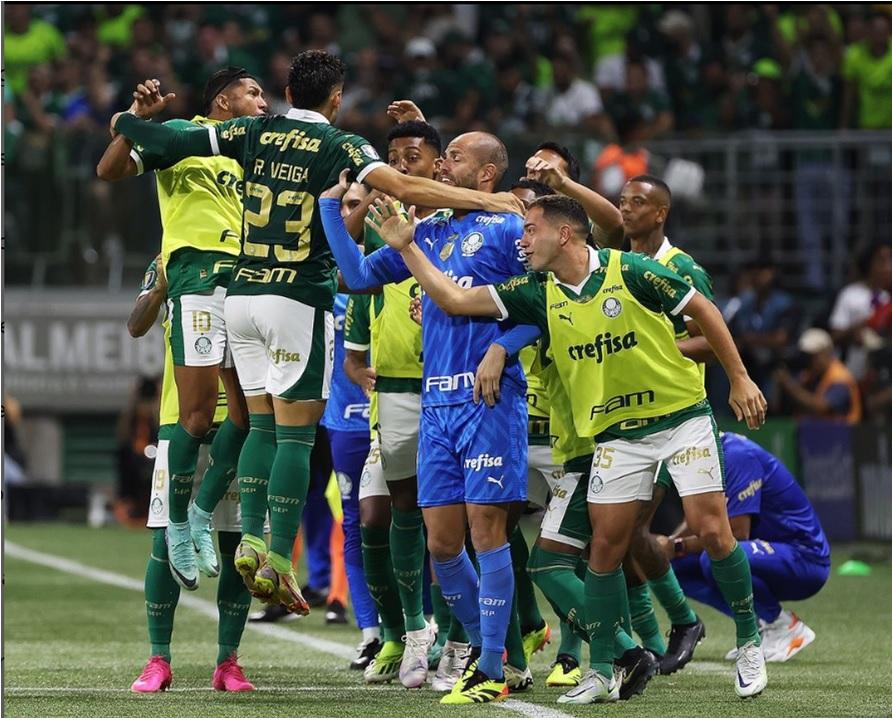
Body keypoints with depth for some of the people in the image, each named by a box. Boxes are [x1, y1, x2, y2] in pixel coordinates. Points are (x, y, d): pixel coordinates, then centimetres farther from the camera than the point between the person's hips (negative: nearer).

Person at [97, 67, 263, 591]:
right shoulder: (183, 136, 6)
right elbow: (110, 170, -2)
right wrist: (135, 121, -16)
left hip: (246, 279, 7)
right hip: (199, 273, -7)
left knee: (251, 407, 1)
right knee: (199, 410, -11)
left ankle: (203, 514, 14)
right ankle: (179, 524, 0)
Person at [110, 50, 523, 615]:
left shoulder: (255, 132, 7)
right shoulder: (337, 144, -6)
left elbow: (175, 143, 7)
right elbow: (404, 188, -18)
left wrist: (130, 118, 27)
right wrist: (486, 201, -16)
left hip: (243, 292, 5)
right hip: (300, 298, -5)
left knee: (263, 426, 14)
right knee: (296, 434, -3)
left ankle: (251, 538, 3)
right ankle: (278, 562, -7)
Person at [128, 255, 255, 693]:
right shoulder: (169, 264, 4)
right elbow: (136, 327, -9)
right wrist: (161, 284, -23)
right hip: (179, 421, -1)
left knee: (236, 543, 2)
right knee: (166, 542, -3)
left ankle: (228, 661, 9)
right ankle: (158, 660, 5)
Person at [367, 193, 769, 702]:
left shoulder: (629, 271, -14)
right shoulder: (538, 294, -1)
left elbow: (703, 310, -5)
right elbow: (455, 299, 0)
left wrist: (739, 379, -4)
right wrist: (406, 247, -5)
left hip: (682, 416, -4)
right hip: (617, 433, 4)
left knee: (712, 530, -9)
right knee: (606, 546, -1)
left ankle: (751, 640, 10)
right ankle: (601, 673, 6)